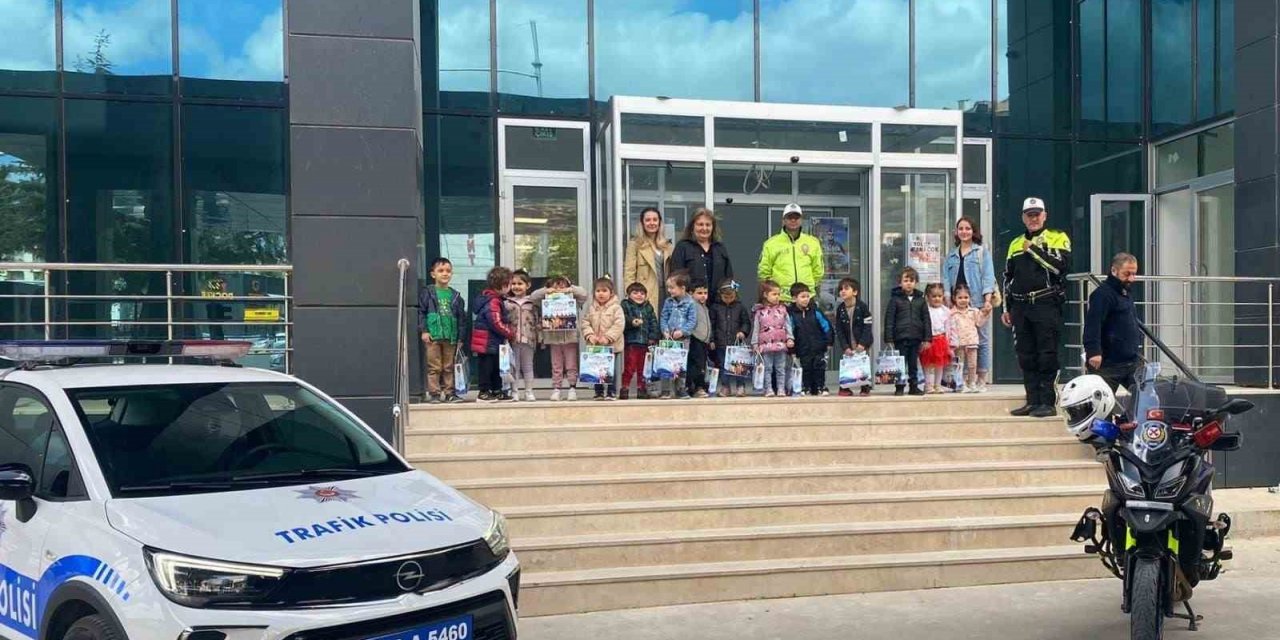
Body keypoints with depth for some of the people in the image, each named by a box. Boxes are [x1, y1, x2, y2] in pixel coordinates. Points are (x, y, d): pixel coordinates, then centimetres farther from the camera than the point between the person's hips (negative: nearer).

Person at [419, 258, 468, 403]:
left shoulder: (455, 296, 11)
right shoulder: (427, 293, 1)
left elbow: (461, 317, 12)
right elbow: (421, 312, -3)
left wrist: (460, 337, 9)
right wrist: (424, 330, -11)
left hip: (451, 337, 4)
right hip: (433, 336, -3)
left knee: (449, 368, 9)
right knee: (434, 367, -2)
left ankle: (449, 393, 15)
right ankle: (434, 393, 3)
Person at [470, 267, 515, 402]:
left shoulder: (494, 299, 13)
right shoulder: (492, 302, -20)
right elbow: (497, 323, -24)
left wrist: (508, 332, 11)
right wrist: (510, 333, -13)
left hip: (493, 343, 11)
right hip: (487, 343, -11)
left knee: (496, 368, 16)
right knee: (486, 367, -3)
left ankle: (497, 391, 24)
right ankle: (484, 392, 3)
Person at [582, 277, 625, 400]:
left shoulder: (616, 307, -8)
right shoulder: (591, 307, 5)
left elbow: (619, 325, -15)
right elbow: (585, 322, 5)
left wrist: (608, 337, -20)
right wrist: (589, 335, -11)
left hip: (611, 345, -4)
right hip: (594, 345, 4)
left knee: (611, 369, 2)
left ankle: (611, 392, 11)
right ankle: (599, 392, 17)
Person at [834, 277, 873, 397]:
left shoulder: (862, 307, -11)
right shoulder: (840, 309, -2)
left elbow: (867, 327, -12)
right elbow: (839, 330, -2)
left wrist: (862, 344, -20)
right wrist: (845, 347, -10)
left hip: (862, 344, -3)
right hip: (847, 345, 3)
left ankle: (865, 388, 10)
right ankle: (845, 388, 7)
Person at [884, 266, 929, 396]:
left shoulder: (920, 299, 8)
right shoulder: (895, 299, -1)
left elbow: (926, 320, 9)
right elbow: (889, 320, -3)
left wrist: (927, 338, 3)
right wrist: (889, 339, -8)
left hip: (916, 337, 3)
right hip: (900, 337, -3)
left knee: (914, 364, 10)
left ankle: (914, 386, 17)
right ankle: (899, 388, 9)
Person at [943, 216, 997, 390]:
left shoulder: (982, 251, 8)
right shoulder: (951, 255, 18)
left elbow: (988, 276, -1)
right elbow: (946, 279, 13)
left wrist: (988, 300, -12)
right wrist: (948, 300, -1)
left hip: (978, 303, -3)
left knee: (981, 340, -2)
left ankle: (981, 379, 3)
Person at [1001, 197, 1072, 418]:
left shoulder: (1058, 238, 3)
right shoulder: (1015, 244, 19)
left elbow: (1059, 265, -16)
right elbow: (1008, 278, 21)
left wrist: (1033, 249, -12)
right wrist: (1006, 308, 16)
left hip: (1047, 306, -5)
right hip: (1021, 307, 6)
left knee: (1047, 356, -5)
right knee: (1026, 357, 6)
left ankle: (1048, 402, -2)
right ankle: (1033, 401, 13)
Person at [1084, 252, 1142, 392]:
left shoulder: (1126, 295, 19)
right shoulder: (1102, 294, -13)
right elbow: (1092, 324, -24)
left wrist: (1138, 351, 27)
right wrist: (1094, 351, -33)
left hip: (1132, 363, 9)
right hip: (1108, 364, -9)